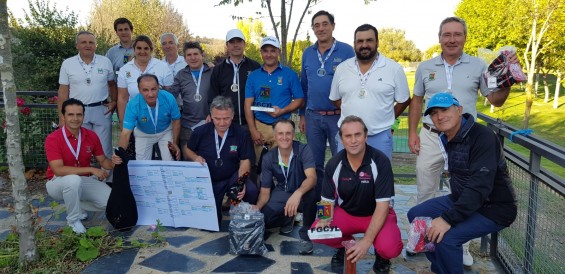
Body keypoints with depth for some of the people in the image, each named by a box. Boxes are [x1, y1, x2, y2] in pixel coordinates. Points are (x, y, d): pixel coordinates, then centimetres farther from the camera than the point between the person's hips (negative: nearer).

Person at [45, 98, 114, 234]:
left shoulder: (91, 136, -5)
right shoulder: (53, 139, -19)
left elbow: (103, 161, 2)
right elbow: (58, 170, -28)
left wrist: (113, 163, -23)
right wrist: (91, 169, -32)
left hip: (85, 181, 5)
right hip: (58, 183, -4)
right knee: (74, 180, -40)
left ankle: (77, 205, 14)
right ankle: (73, 219, -13)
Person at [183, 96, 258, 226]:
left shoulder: (241, 134, -11)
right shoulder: (200, 132, -7)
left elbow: (245, 161, -6)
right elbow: (187, 149, 9)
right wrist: (195, 157, -14)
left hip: (232, 177, 0)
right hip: (207, 181, 1)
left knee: (252, 191, -31)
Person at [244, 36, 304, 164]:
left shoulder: (289, 74, 3)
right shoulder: (253, 76, 8)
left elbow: (299, 100, 3)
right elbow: (248, 105, 5)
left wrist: (282, 111, -14)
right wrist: (253, 130, -3)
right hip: (259, 126, 2)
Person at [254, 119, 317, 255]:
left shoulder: (304, 150, -22)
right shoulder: (268, 158, -11)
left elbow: (312, 178, -37)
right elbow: (265, 191, -6)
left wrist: (297, 194, -57)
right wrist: (256, 208, -26)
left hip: (302, 193, -3)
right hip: (281, 194, 3)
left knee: (311, 192, -38)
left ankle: (306, 233, -12)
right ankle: (287, 219, 16)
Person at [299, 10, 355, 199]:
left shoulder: (346, 51, -4)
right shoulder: (307, 53, 9)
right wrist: (302, 115, 12)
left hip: (339, 116, -3)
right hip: (313, 117, 4)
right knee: (314, 163, 12)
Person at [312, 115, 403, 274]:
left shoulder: (380, 161, -22)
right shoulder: (334, 164, -11)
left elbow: (382, 205, -23)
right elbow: (328, 200, -1)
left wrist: (367, 241, -31)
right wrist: (324, 220, -24)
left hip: (377, 215, -3)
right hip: (346, 213, 3)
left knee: (389, 248, -32)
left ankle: (381, 254, 8)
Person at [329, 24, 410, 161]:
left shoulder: (394, 68, -2)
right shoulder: (342, 68, 5)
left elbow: (404, 100, 5)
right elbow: (335, 98, 14)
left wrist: (386, 119, 2)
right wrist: (351, 112, 5)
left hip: (380, 136, -2)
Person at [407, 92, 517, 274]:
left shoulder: (482, 137, -23)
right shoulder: (445, 138, 4)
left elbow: (480, 187, -31)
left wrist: (448, 219, -34)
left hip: (494, 207, -9)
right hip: (460, 199, 9)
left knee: (445, 237, -28)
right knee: (415, 215, 5)